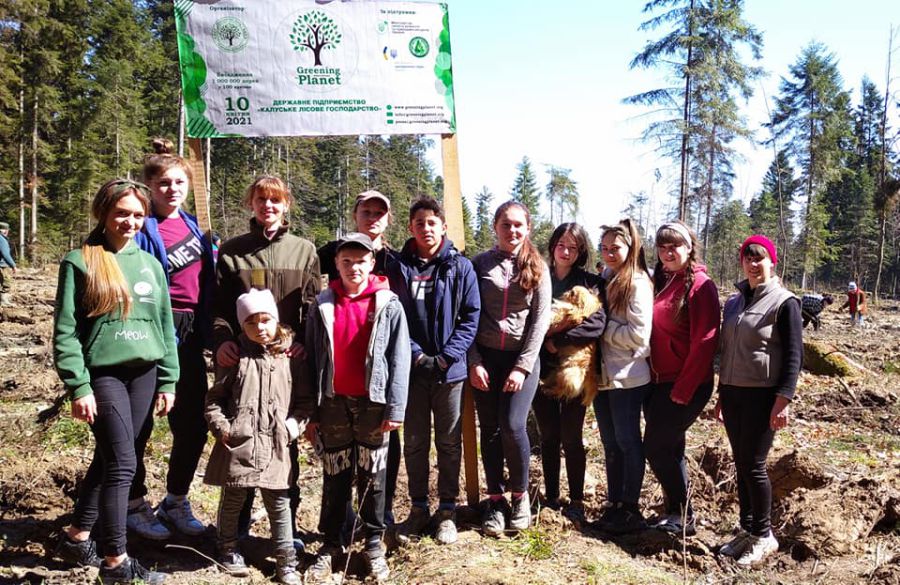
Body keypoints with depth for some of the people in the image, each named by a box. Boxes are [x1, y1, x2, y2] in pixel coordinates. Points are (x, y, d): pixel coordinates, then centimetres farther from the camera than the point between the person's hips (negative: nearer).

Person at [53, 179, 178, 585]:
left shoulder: (150, 263, 10)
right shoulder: (80, 262, -4)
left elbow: (166, 326, 12)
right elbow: (66, 331, -6)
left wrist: (168, 381, 8)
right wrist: (78, 387, -12)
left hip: (145, 374, 5)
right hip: (103, 375, -5)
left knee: (108, 459, 14)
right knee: (122, 465, -8)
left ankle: (77, 536, 32)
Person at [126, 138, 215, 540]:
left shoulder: (192, 225, 11)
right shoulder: (144, 230, -9)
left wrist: (208, 334, 10)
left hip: (191, 337, 6)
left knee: (193, 425, 11)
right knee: (139, 425, 6)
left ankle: (176, 503, 28)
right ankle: (135, 506, 24)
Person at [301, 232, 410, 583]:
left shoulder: (389, 305, -2)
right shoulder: (322, 306, 4)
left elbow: (399, 360, -4)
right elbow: (311, 360, 5)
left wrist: (395, 408, -9)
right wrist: (309, 412, 3)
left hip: (373, 402, -1)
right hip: (333, 403, 2)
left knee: (372, 475, 9)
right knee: (335, 476, 10)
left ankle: (374, 544, 22)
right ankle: (330, 544, 22)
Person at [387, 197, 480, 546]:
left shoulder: (461, 267, -1)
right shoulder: (399, 268, 2)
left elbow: (471, 317, -3)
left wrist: (446, 356, -12)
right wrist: (417, 355, -12)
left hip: (450, 370, -1)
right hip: (412, 369, 1)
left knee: (449, 442, 9)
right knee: (414, 442, 10)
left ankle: (447, 510, 22)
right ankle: (418, 508, 24)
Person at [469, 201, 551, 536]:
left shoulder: (537, 268, 3)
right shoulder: (480, 264, 3)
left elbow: (540, 320, -2)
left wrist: (522, 367, -9)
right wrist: (474, 362, -6)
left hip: (522, 358, -1)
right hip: (486, 358, 1)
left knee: (513, 425, -12)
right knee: (490, 430, 5)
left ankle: (520, 496, 11)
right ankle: (495, 500, 21)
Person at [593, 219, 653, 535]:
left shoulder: (637, 283, -12)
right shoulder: (603, 280, 9)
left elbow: (639, 335, -17)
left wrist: (602, 326, -13)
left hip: (627, 376, -7)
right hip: (601, 374, 7)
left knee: (627, 441, 3)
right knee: (610, 443, 14)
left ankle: (630, 510, 15)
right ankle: (613, 505, 25)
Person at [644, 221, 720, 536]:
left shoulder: (700, 285, -12)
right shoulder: (660, 282, 10)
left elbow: (704, 342, -17)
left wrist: (683, 390, -16)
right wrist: (650, 376, 7)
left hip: (685, 386, -7)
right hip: (657, 381, 7)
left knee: (656, 448, -4)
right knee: (668, 450, 13)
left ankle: (683, 518, 12)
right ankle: (676, 513, 27)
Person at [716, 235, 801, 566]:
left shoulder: (784, 302, -6)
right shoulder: (733, 302, 12)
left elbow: (794, 355, -9)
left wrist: (783, 400, -16)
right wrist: (722, 395, 17)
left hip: (763, 395, -6)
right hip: (733, 394, 6)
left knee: (753, 466, -2)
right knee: (740, 465, 10)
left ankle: (763, 536, 13)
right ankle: (746, 530, 22)